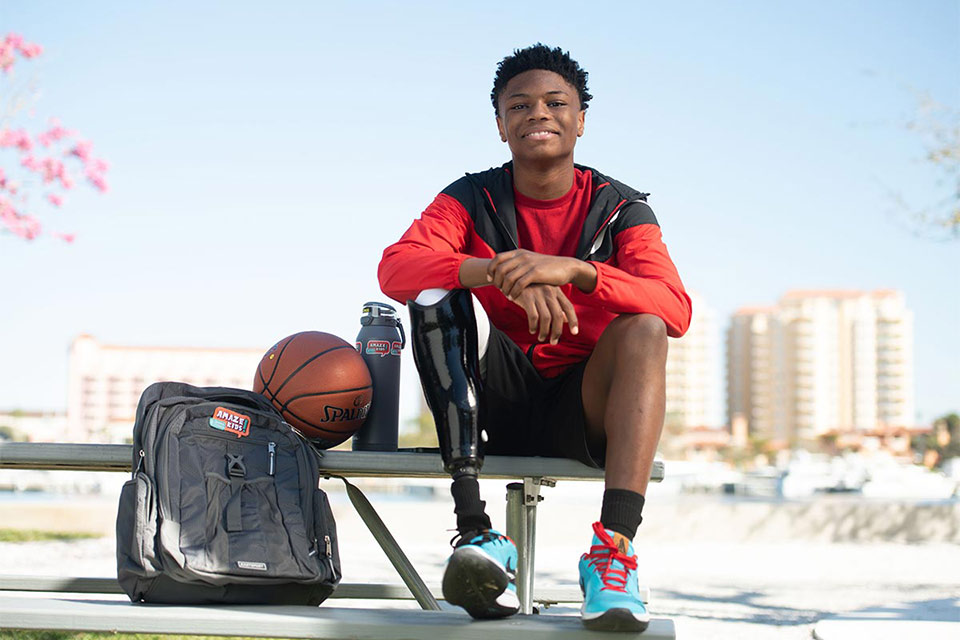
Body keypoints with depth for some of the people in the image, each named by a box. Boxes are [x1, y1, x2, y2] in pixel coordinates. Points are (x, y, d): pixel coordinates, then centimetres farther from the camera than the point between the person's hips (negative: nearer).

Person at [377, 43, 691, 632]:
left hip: (582, 414, 0)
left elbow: (676, 310, -18)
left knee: (644, 329, -26)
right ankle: (477, 532, -38)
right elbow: (394, 268, -17)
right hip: (495, 403, 0)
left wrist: (572, 269, -35)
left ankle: (616, 545, -41)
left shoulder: (619, 209, 0)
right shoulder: (472, 201, 2)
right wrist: (497, 272, -35)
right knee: (436, 295, -24)